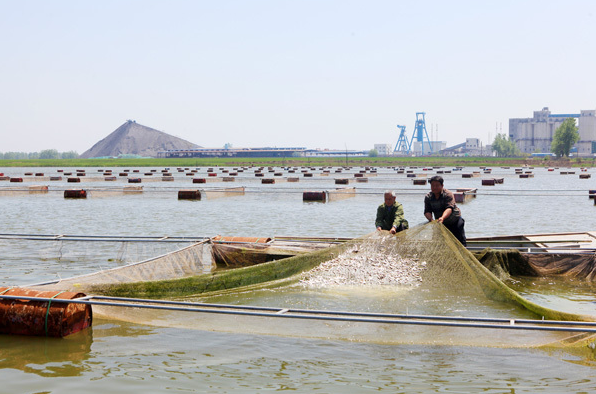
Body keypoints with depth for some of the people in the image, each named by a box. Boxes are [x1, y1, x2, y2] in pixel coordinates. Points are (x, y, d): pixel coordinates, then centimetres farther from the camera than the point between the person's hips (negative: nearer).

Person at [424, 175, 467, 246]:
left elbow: (449, 208, -34)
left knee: (460, 240, -5)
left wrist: (442, 218, -52)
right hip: (441, 224, 4)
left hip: (455, 221, -4)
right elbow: (427, 211, -13)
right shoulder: (428, 197, -6)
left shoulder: (448, 194, -20)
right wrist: (430, 219, -36)